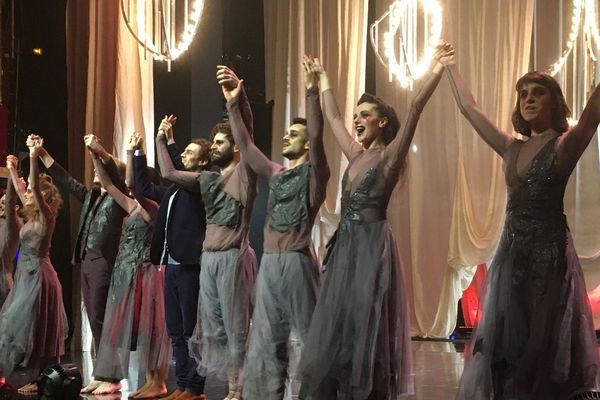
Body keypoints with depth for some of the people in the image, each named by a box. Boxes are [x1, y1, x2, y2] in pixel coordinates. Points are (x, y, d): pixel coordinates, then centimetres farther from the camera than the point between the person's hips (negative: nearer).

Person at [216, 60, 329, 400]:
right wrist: (234, 104, 11)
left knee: (310, 336, -1)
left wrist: (312, 91, -24)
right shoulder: (277, 174, 17)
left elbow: (318, 135, -16)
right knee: (266, 339, 9)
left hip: (298, 261, -7)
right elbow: (246, 145, 17)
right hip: (269, 262, 7)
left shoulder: (313, 173, -1)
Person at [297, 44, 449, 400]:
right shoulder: (355, 154, 13)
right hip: (346, 245, 7)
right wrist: (323, 77, 34)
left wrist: (437, 71, -22)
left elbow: (415, 110, -15)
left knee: (365, 329, -3)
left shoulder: (390, 155, -5)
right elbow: (333, 117, 25)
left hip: (373, 246, -7)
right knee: (337, 326, 8)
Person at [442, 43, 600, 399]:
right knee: (508, 347, 11)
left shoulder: (566, 144, -4)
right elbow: (468, 107, 17)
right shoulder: (512, 147, 11)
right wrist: (450, 65, 22)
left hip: (549, 250, -6)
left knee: (548, 348, 1)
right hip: (513, 251, 6)